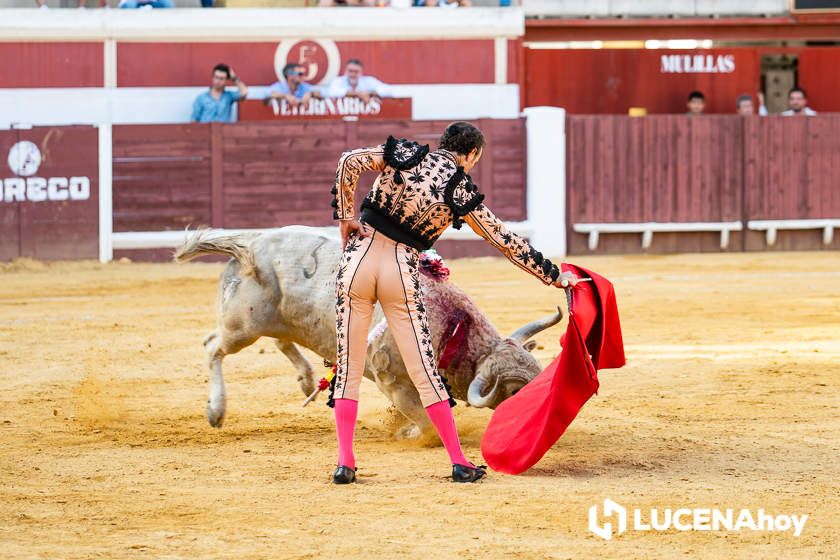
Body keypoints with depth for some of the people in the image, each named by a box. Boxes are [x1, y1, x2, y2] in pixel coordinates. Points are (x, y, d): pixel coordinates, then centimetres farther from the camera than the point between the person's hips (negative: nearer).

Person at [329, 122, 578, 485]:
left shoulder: (407, 154, 5)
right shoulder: (461, 190, 0)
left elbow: (349, 162, -6)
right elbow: (505, 241, 3)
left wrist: (346, 216, 2)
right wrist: (554, 276, 11)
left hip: (359, 259, 1)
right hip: (401, 271, -1)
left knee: (348, 366, 6)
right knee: (424, 370, 5)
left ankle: (345, 463, 0)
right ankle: (459, 463, 7)